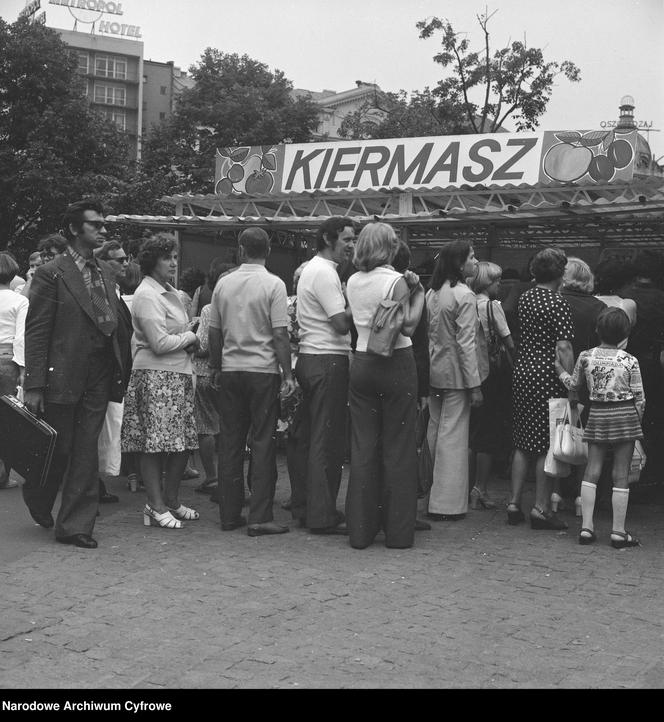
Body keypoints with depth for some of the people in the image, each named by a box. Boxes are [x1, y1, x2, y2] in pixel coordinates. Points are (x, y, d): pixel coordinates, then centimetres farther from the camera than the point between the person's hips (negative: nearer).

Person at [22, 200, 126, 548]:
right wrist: (34, 386, -14)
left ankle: (75, 525, 13)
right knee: (58, 448, 7)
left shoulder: (105, 272, 13)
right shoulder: (50, 274, -7)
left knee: (86, 452, 6)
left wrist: (118, 372, 7)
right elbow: (36, 332, -9)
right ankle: (37, 500, 36)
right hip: (63, 376, -5)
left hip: (99, 375, 5)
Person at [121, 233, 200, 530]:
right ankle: (156, 506, 0)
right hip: (155, 377, -9)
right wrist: (189, 337, -3)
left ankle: (171, 500, 21)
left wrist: (190, 340, 3)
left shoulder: (171, 292, 18)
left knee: (184, 442, 9)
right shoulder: (146, 295, -12)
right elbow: (160, 343, -17)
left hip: (179, 375, 9)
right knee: (154, 444, -6)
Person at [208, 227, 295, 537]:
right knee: (263, 442, -1)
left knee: (231, 441, 9)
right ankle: (259, 517, -2)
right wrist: (287, 374, -6)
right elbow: (280, 334, -11)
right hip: (263, 371, -4)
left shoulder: (223, 283, 5)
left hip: (230, 370, 4)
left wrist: (217, 368, 20)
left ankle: (230, 514, 14)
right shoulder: (273, 284, -8)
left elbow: (214, 332, 10)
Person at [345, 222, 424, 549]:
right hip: (396, 365, -5)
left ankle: (361, 530, 11)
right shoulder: (396, 281, -10)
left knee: (363, 447, 8)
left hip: (362, 363, 5)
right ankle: (398, 531, 6)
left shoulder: (353, 282, 7)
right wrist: (418, 293, -2)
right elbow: (407, 326, -14)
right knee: (398, 448, 2)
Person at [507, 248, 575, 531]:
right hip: (547, 377, -7)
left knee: (523, 444, 13)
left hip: (521, 372, 7)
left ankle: (514, 503, 15)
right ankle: (540, 508, 3)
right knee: (547, 444, 0)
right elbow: (563, 348, -18)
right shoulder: (558, 304, -13)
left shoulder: (525, 299, 10)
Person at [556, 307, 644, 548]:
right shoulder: (630, 361, -9)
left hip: (597, 415, 2)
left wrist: (560, 370, 33)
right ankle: (618, 531, 7)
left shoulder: (586, 357, -2)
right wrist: (636, 420, 11)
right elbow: (639, 397, -5)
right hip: (625, 415, -2)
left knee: (592, 471, 9)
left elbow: (573, 385, 14)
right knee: (621, 474, 3)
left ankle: (586, 527, 7)